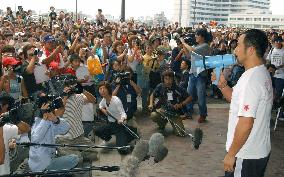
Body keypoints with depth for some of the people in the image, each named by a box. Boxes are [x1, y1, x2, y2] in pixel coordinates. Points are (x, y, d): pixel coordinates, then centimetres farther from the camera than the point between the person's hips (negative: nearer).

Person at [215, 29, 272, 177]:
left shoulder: (252, 79, -25)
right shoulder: (261, 73, 8)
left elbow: (246, 122, -28)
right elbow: (238, 100, 16)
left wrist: (231, 154, -20)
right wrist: (222, 85, 1)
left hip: (247, 156, -9)